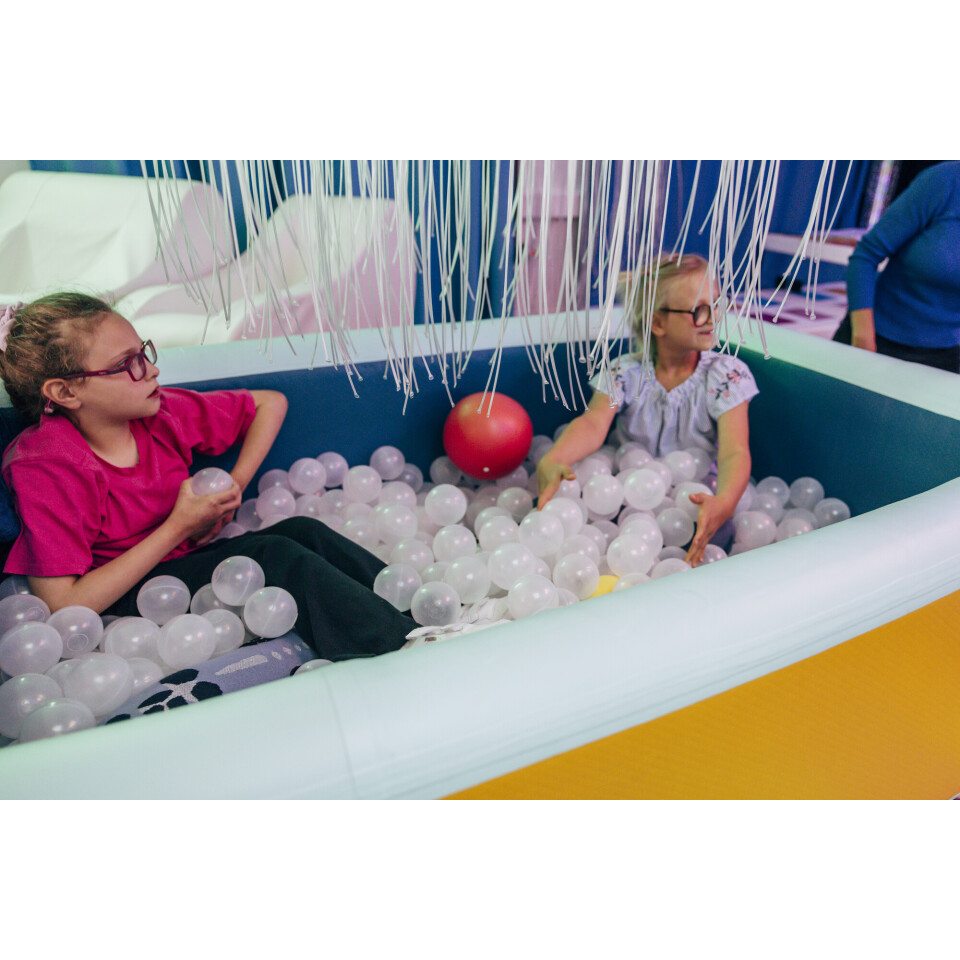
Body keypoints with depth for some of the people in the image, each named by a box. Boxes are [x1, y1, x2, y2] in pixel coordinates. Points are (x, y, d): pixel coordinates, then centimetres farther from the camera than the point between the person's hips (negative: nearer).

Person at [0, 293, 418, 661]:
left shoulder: (160, 414, -7)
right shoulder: (48, 466, -21)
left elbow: (270, 402, 6)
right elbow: (63, 608, -24)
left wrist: (234, 487, -6)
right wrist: (178, 528, -24)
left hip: (190, 557, 6)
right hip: (118, 598, -6)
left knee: (303, 531, -18)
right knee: (275, 555, -27)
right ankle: (403, 645, -27)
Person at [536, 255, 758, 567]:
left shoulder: (728, 374, -3)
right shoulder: (624, 373, 0)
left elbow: (734, 451, -18)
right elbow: (593, 424, -19)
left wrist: (723, 502, -42)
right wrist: (551, 461, -43)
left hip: (697, 504, 0)